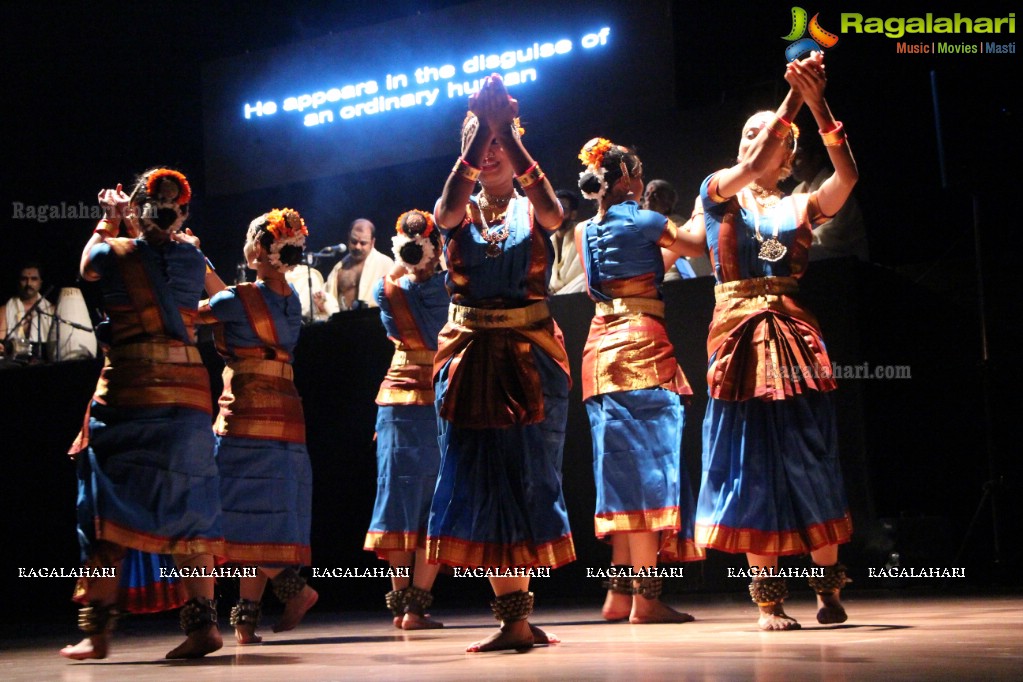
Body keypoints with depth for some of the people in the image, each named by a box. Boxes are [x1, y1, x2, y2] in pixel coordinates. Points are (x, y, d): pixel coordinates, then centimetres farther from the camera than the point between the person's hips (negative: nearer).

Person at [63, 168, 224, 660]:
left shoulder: (115, 253, -3)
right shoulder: (192, 260, 6)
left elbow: (87, 265, 21)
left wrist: (108, 223, 34)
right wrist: (135, 231, 35)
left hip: (127, 393, -3)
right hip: (188, 392, 3)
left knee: (109, 506, 3)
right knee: (187, 508, 6)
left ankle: (96, 628, 3)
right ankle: (202, 621, 1)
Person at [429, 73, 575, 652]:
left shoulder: (532, 209, 6)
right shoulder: (459, 212, 8)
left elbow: (554, 212, -19)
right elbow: (447, 211, -17)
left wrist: (507, 130, -25)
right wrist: (481, 127, -24)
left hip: (532, 354, -1)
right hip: (469, 355, 1)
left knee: (530, 473, 0)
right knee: (481, 474, -4)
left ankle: (518, 611, 11)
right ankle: (515, 615, 1)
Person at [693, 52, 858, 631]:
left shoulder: (801, 206, 10)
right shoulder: (719, 194, 9)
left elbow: (848, 175, -9)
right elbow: (749, 171, -12)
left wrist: (817, 105, -19)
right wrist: (793, 99, -15)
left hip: (794, 336, 1)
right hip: (739, 335, -1)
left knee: (810, 458, -1)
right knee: (751, 461, 0)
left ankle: (828, 588, 7)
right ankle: (769, 596, 4)